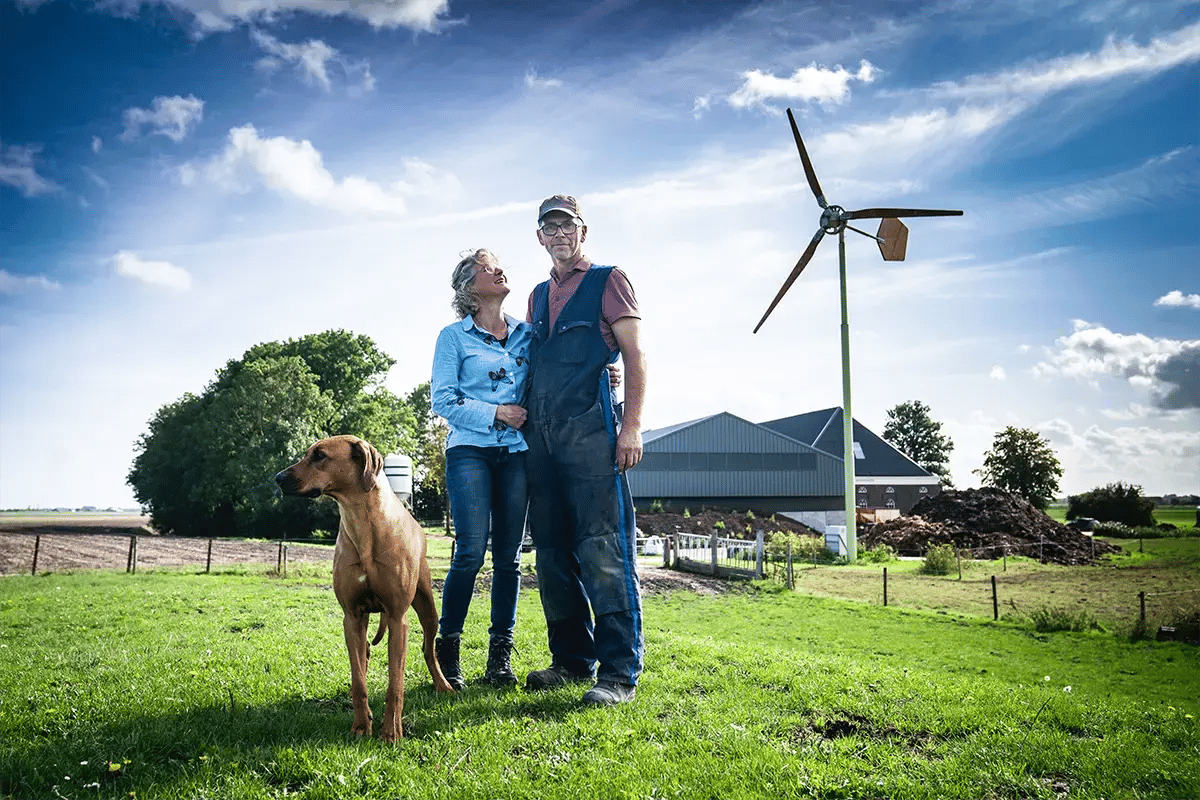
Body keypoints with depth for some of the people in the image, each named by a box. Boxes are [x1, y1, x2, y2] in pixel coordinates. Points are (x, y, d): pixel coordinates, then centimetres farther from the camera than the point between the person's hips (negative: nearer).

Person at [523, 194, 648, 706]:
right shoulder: (539, 296, 24)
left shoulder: (607, 281, 6)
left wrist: (632, 425, -13)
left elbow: (634, 354, -2)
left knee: (602, 550, -11)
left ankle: (619, 673, -7)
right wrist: (518, 415, 14)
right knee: (553, 554, 8)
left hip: (589, 429, -7)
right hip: (540, 434, 7)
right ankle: (572, 660, 18)